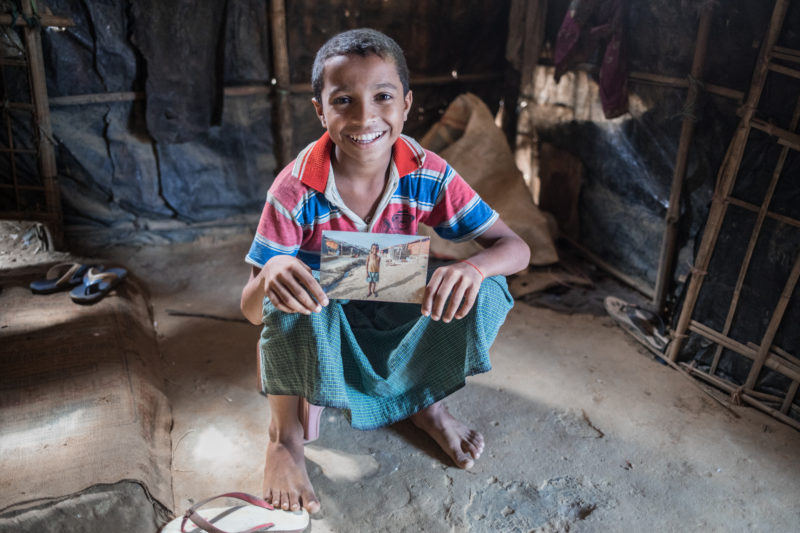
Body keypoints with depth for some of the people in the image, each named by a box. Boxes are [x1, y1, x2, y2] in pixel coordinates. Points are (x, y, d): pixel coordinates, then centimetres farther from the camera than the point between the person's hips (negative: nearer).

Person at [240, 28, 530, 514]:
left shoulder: (428, 176, -18)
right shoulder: (296, 191, -24)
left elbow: (516, 248, -17)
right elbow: (251, 310, -21)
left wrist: (474, 267, -41)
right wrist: (270, 275, -47)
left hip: (400, 328, 2)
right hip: (322, 334, -2)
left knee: (488, 288, -22)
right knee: (288, 288, -35)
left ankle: (428, 401, 6)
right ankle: (285, 433, -8)